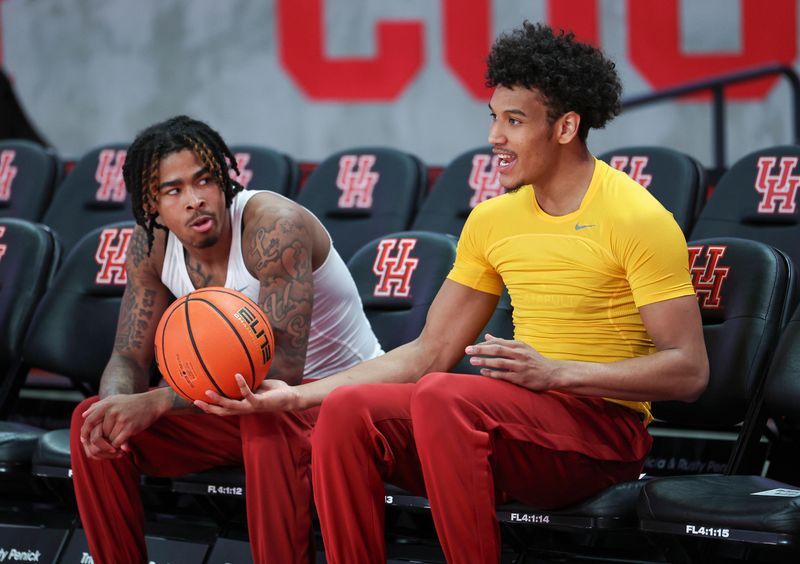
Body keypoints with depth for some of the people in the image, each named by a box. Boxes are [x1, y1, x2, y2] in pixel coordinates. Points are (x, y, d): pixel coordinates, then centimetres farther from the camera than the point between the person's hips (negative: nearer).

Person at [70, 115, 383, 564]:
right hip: (244, 404, 7)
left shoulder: (274, 226, -27)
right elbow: (130, 357, 1)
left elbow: (280, 365, -33)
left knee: (267, 420, -40)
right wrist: (115, 404, -25)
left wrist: (156, 403, -38)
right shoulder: (152, 245, -6)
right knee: (93, 423, -8)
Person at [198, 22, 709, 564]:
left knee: (443, 395, -32)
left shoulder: (637, 218, -8)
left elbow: (689, 371, -11)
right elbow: (428, 354, 14)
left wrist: (555, 372, -20)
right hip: (521, 426, 6)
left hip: (605, 428, -6)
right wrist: (297, 395, 5)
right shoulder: (492, 221, 12)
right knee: (349, 410, -16)